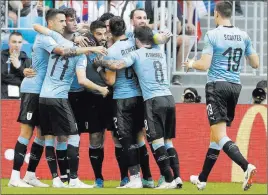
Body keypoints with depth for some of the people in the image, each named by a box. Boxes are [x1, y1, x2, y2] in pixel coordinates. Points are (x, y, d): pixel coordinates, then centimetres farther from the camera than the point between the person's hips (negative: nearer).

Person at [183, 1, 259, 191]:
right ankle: (202, 179, 26)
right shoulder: (243, 36, 6)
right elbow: (255, 64, 11)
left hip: (217, 86, -6)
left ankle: (247, 166, -34)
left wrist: (191, 64, 8)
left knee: (220, 136, -11)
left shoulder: (212, 35, -9)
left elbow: (204, 65, -13)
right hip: (235, 86, 6)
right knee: (215, 135, 16)